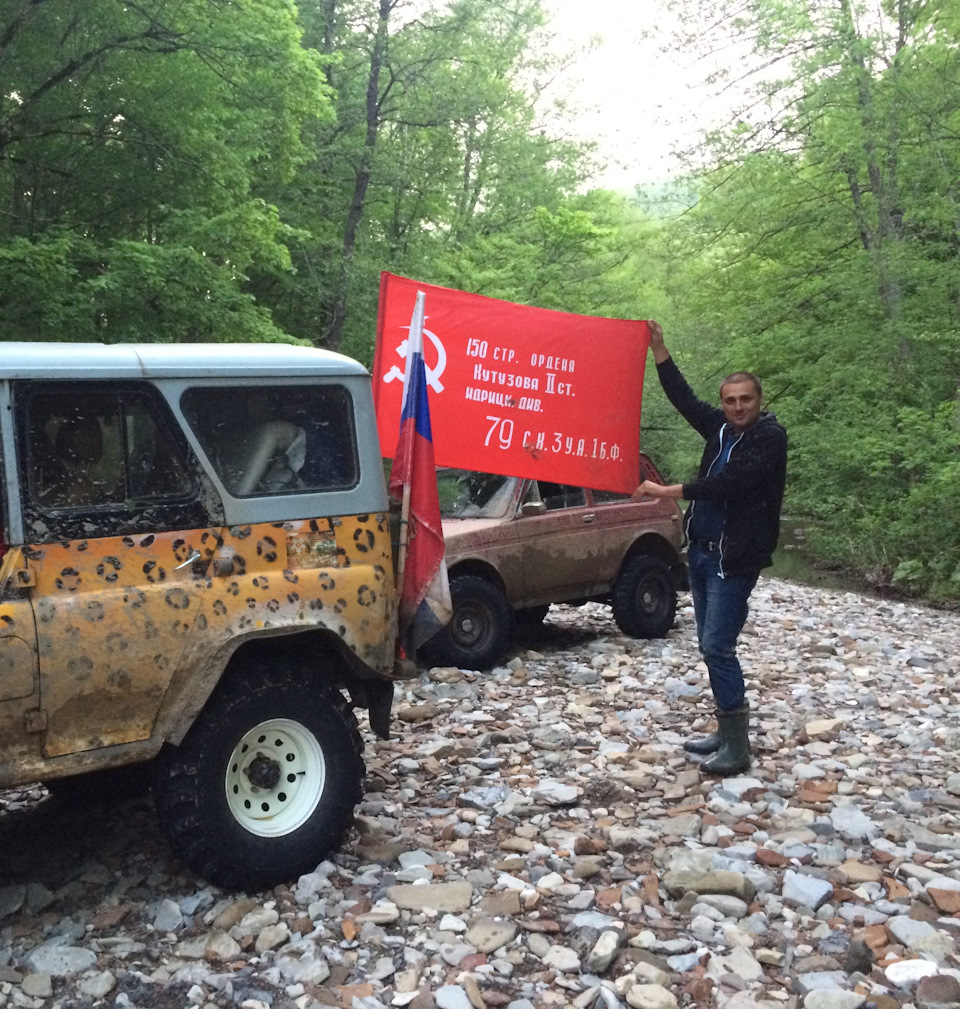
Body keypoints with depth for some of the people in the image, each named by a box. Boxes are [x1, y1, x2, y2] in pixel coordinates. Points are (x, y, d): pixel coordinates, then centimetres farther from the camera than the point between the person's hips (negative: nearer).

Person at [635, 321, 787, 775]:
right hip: (701, 551, 8)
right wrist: (658, 349, 7)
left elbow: (728, 483, -22)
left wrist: (665, 491, -21)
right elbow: (684, 398, 12)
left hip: (734, 559, -8)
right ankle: (726, 730, 22)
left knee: (717, 646, -11)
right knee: (709, 645, 12)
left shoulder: (770, 437, -12)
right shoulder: (722, 428, 9)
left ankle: (738, 747, -4)